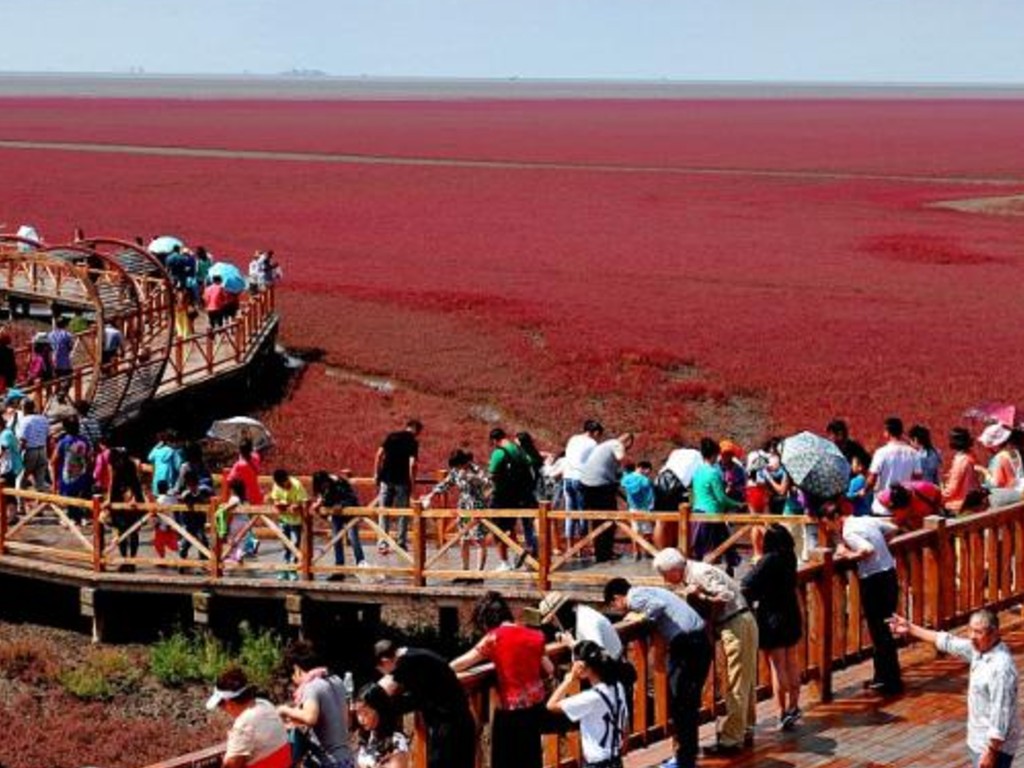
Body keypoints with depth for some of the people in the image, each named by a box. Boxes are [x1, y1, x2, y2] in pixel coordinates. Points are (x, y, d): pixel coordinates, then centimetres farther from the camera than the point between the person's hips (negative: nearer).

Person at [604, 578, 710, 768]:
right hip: (700, 640, 10)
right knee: (689, 703, 17)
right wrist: (643, 617, 16)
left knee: (679, 704, -3)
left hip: (686, 644, -10)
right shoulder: (647, 592, 25)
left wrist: (641, 617, -5)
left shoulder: (635, 596, -4)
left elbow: (658, 606, -21)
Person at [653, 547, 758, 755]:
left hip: (737, 625, -10)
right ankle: (744, 731, 27)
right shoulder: (689, 578, 12)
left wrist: (700, 596, -17)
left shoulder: (701, 573, -17)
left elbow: (726, 597, -25)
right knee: (744, 682, 17)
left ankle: (732, 739, -3)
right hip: (734, 625, 10)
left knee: (736, 685, -6)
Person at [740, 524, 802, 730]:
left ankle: (783, 713, 0)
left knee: (777, 665, -1)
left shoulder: (768, 560, -20)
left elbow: (747, 586, -24)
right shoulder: (789, 557, 0)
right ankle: (793, 705, 23)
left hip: (772, 619, -7)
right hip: (791, 614, 7)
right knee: (791, 661, 17)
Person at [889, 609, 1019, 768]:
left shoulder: (1001, 667, -26)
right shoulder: (979, 650, 2)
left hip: (994, 744, -10)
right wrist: (910, 628, 20)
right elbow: (948, 642, 16)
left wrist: (991, 752, -25)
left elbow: (1001, 713, -26)